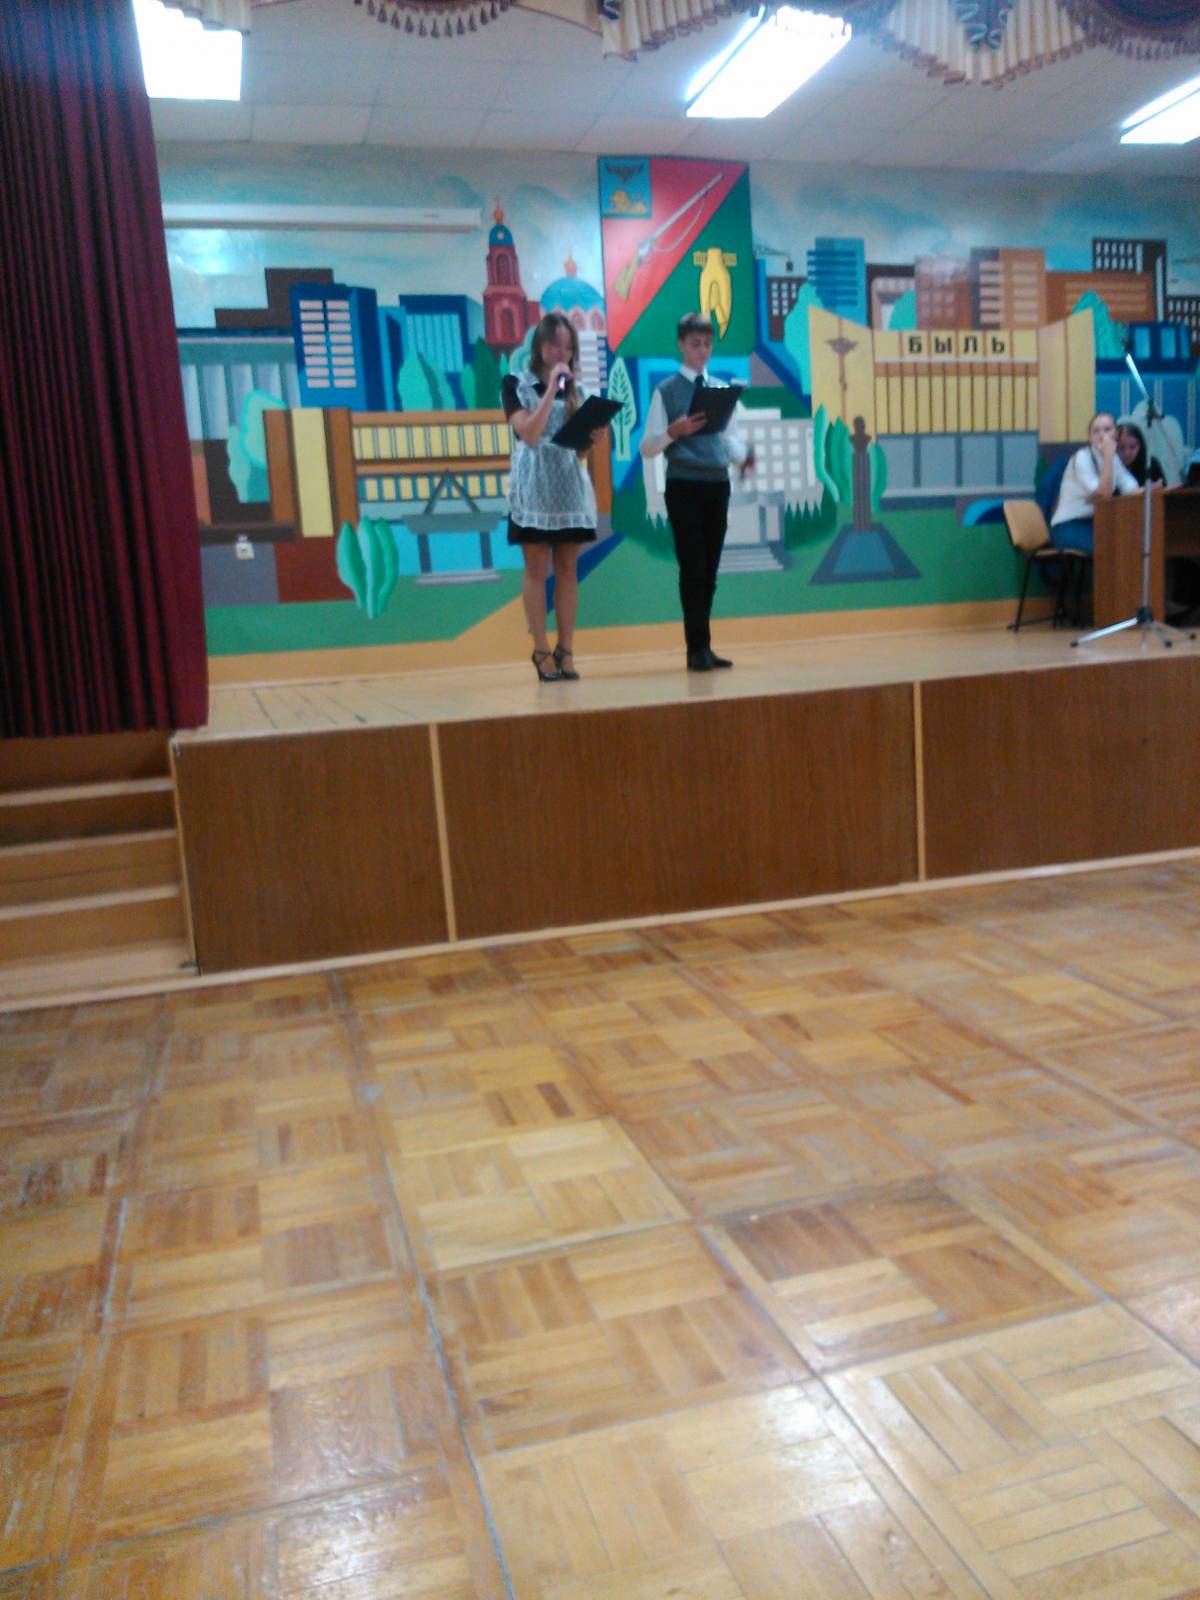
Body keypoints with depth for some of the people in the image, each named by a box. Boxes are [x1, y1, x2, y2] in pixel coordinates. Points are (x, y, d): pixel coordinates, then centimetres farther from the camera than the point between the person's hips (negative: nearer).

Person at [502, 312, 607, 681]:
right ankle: (542, 651, 0)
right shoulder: (516, 383, 2)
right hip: (534, 486, -4)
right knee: (537, 570, -3)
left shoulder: (575, 388, 15)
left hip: (571, 484, 4)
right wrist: (551, 389, -14)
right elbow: (530, 434, -13)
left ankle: (566, 651, 5)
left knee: (567, 570, 2)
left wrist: (593, 438, -8)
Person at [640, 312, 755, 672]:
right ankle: (697, 648, 0)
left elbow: (729, 435, 15)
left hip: (718, 483, 5)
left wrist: (743, 455, -6)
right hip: (684, 485, -5)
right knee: (692, 568, -6)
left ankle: (703, 648, 15)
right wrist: (673, 432, -22)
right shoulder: (667, 390, -1)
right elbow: (647, 448, -4)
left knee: (710, 569, 8)